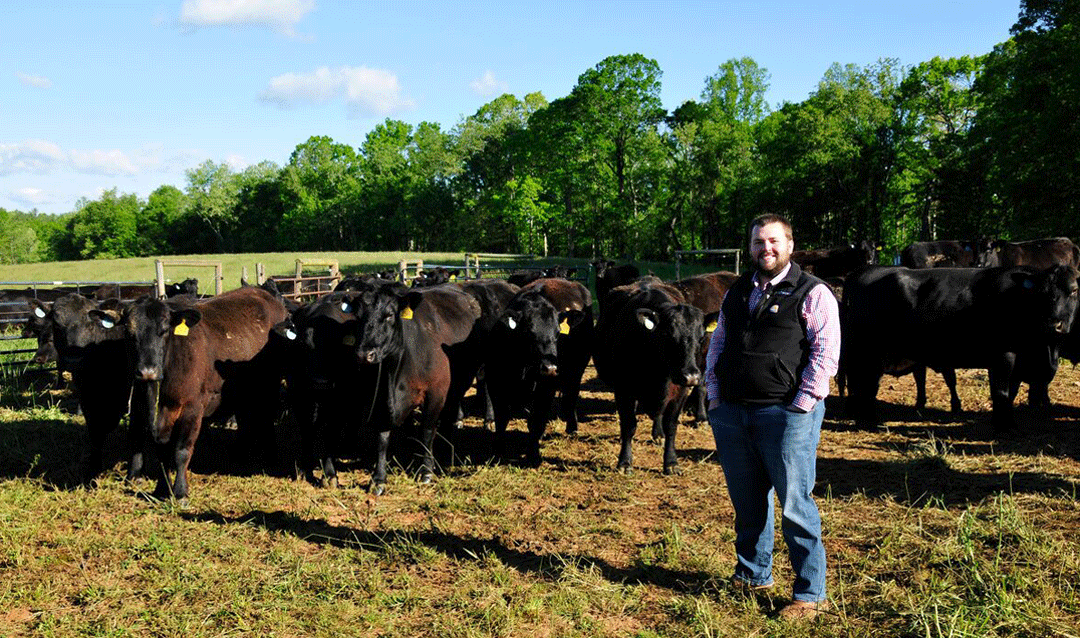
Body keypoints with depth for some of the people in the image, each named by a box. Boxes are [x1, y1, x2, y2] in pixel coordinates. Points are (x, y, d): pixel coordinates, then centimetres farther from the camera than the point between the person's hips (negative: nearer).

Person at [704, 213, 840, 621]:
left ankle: (810, 594, 9)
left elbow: (825, 354, -9)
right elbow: (717, 345, 19)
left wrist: (799, 407, -14)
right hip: (732, 414, 5)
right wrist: (715, 397, 9)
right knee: (747, 502, 14)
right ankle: (753, 575, 31)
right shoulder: (736, 293, 16)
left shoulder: (813, 294, -2)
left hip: (787, 414, -5)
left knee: (795, 504, -2)